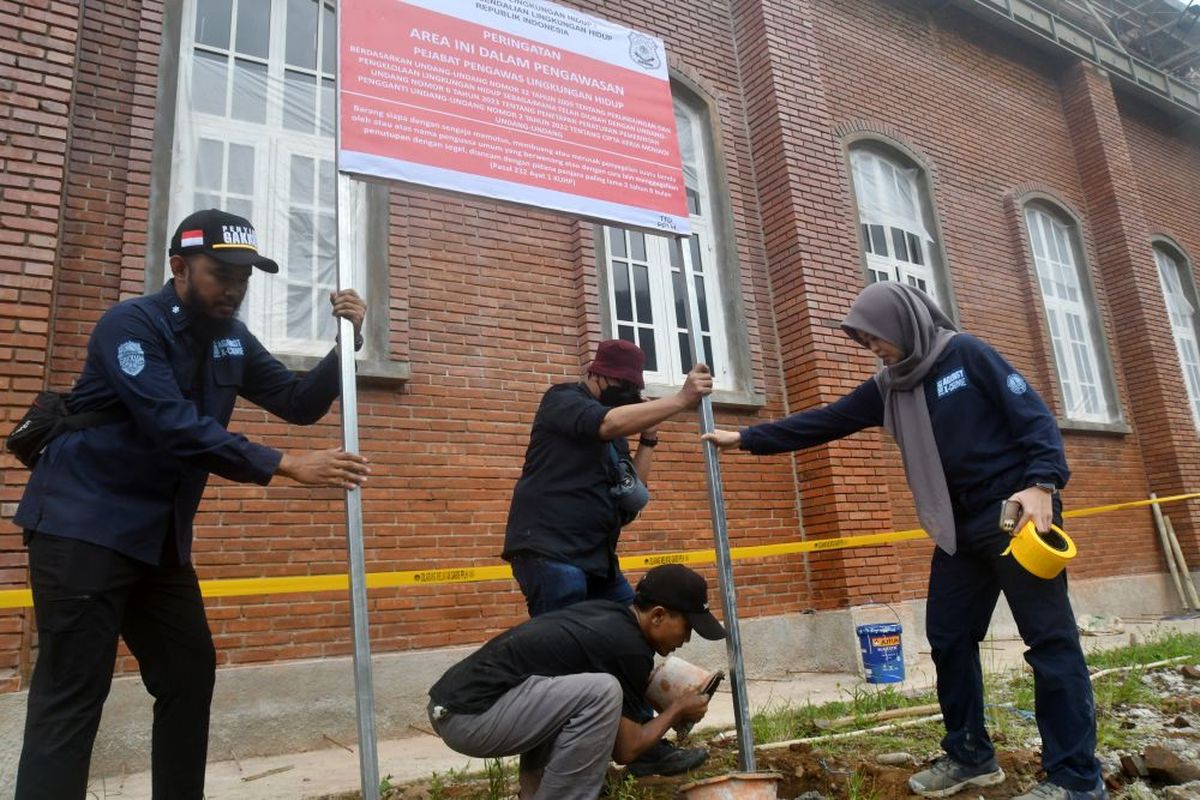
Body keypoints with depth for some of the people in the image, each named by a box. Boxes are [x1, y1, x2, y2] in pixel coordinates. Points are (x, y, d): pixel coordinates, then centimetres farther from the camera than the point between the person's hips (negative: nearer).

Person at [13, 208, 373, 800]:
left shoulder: (231, 339, 7)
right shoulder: (131, 324, -15)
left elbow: (300, 405, 6)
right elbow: (175, 427, -28)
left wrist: (345, 341, -10)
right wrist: (286, 466, -33)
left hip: (160, 536, 8)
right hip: (84, 528, -7)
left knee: (190, 673, 11)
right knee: (73, 694, -6)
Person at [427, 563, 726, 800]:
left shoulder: (607, 612, 13)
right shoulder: (630, 648, -11)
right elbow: (625, 748, -2)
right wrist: (677, 710, 12)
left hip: (455, 699, 10)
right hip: (470, 716, -9)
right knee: (602, 692, -17)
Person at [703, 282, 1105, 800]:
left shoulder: (966, 353, -6)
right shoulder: (888, 388, 10)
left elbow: (1034, 414, -9)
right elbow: (823, 422, 10)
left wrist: (1042, 483, -24)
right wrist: (746, 438, 9)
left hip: (1017, 512, -7)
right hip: (959, 526, 7)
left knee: (1049, 638, -3)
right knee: (948, 637, 7)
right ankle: (970, 756, 21)